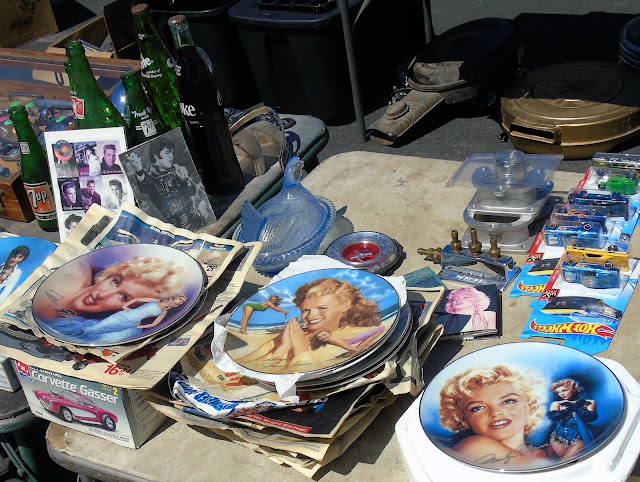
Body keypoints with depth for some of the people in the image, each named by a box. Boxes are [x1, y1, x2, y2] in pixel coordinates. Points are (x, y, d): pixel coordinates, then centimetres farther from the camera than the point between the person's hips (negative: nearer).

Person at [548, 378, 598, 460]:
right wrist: (570, 408, -5)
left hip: (579, 437, -3)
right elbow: (552, 417, -8)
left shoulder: (589, 403, 7)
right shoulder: (556, 404, 10)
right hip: (559, 437, 3)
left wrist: (576, 407, -4)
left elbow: (591, 417, -8)